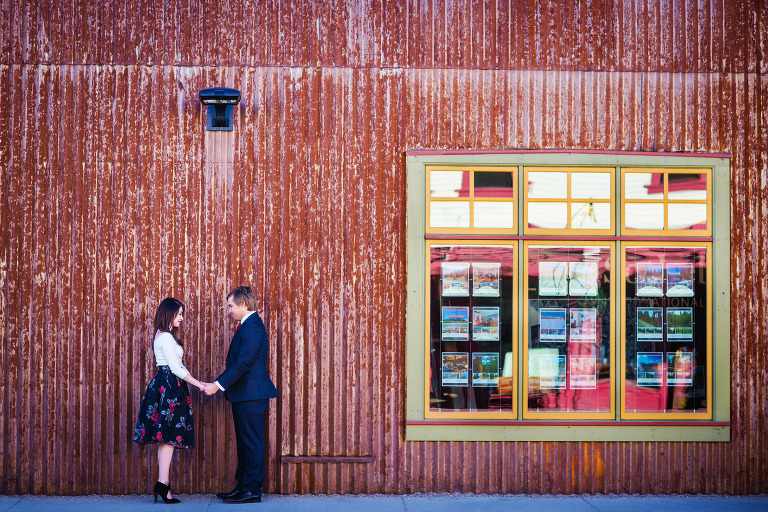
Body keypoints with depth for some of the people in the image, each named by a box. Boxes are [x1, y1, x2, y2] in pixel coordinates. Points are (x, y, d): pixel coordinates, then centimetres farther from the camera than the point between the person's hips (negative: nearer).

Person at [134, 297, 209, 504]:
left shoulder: (165, 336, 18)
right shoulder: (166, 337, -13)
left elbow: (177, 366, 20)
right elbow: (176, 368, -17)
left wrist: (196, 381, 13)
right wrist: (198, 384, -13)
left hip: (167, 386, 10)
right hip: (168, 387, -10)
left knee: (166, 438, 7)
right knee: (170, 435, -9)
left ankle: (163, 484, 7)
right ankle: (163, 483, -11)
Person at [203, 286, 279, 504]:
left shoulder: (252, 327, -16)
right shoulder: (247, 326, 17)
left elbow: (243, 364, -22)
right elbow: (237, 363, 20)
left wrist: (219, 385, -19)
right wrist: (217, 382, 13)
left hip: (251, 394, -11)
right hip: (243, 395, 11)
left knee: (252, 441, -5)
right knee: (244, 441, 14)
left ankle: (252, 490, -1)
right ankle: (243, 486, 21)